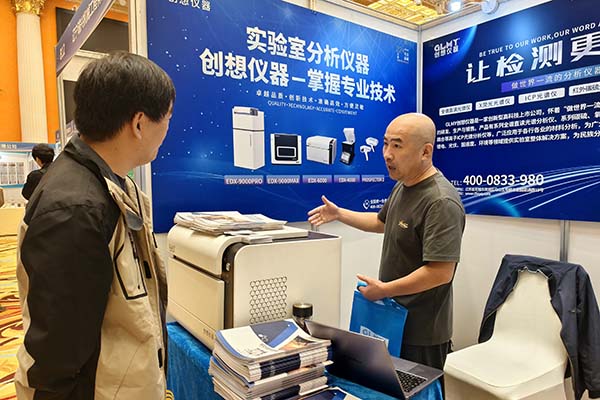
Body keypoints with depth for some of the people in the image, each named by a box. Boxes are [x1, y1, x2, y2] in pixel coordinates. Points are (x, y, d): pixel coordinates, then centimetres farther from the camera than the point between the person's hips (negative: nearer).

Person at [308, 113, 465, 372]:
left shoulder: (441, 202, -26)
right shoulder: (403, 186, 5)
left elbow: (441, 272, -29)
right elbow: (383, 222, 22)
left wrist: (384, 290, -20)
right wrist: (339, 214, 15)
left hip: (422, 331, -9)